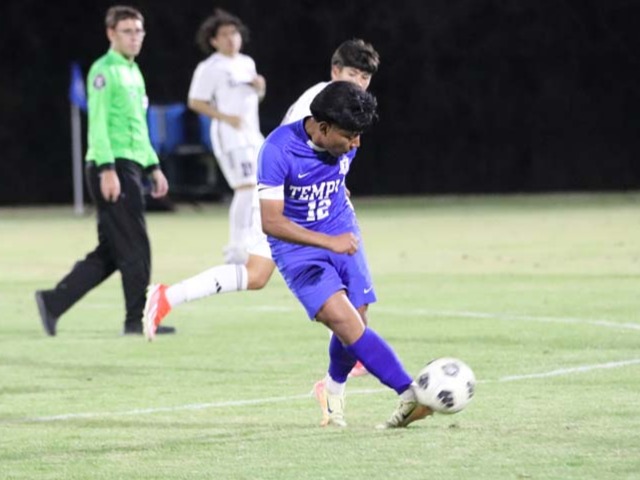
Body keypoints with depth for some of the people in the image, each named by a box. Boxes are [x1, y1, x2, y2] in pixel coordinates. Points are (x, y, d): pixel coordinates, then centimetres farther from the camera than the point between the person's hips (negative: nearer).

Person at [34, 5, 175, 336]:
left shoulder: (134, 73, 21)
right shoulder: (105, 71, -7)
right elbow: (98, 123, -14)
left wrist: (153, 167, 22)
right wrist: (107, 169, -21)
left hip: (131, 166, 9)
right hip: (113, 167, -9)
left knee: (109, 253, 8)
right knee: (135, 248, -7)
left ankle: (53, 302, 10)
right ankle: (138, 319, -1)